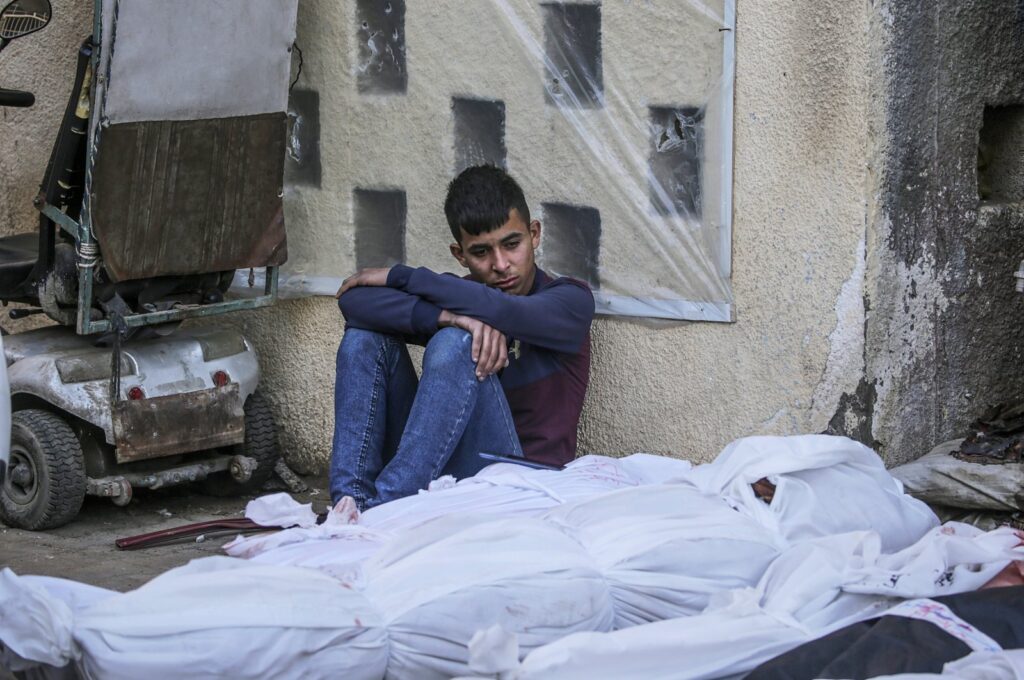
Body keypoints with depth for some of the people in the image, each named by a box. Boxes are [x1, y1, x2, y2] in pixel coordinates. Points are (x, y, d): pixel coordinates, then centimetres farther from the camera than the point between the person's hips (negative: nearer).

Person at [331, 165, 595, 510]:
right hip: (435, 476, 5)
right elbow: (355, 301, -7)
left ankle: (379, 509, -34)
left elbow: (500, 311, -21)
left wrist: (398, 276, -9)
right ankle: (350, 502, -25)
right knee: (365, 334, -6)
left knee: (455, 344, -26)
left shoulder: (571, 300, 3)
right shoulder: (457, 296, 13)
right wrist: (447, 316, -25)